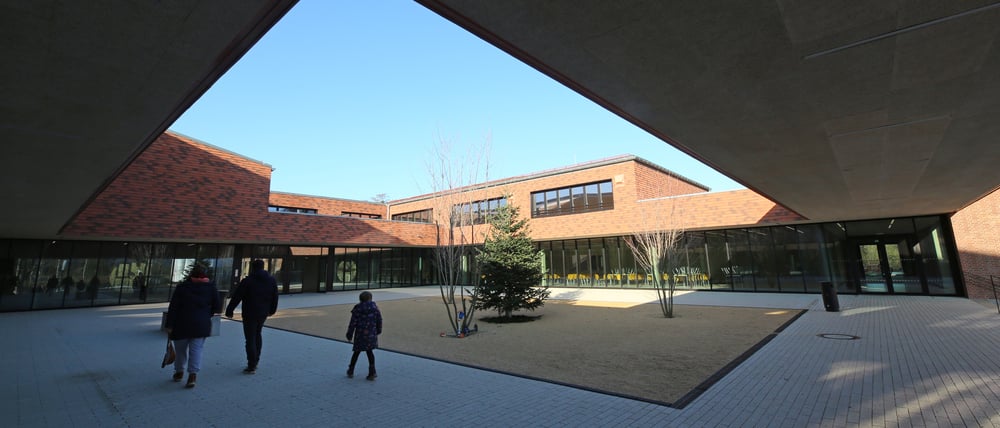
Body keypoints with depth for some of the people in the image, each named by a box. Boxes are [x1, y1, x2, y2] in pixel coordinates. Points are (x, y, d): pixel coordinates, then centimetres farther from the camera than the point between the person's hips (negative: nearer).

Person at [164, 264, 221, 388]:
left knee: (180, 349, 17)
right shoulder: (211, 287, 0)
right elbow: (217, 304, 2)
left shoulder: (182, 287, -4)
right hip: (201, 324, 0)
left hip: (182, 323, 0)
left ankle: (179, 372, 31)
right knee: (196, 350, 2)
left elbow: (173, 307, -6)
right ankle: (193, 375, -10)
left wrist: (169, 324, -3)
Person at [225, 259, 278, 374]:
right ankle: (255, 361, 28)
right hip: (263, 313, 5)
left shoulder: (247, 281, -12)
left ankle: (251, 366, 1)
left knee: (250, 339, 0)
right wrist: (272, 310, 24)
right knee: (257, 335, 22)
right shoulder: (272, 280, 4)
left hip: (250, 314, -5)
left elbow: (236, 298, -11)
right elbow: (275, 297, 11)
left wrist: (229, 311, -2)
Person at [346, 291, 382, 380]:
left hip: (360, 334, -1)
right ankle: (372, 372, 8)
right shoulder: (375, 308, -1)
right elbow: (379, 320, 5)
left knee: (357, 352, 16)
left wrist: (349, 335, 3)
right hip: (371, 334, 2)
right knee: (369, 351, 14)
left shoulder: (357, 309, -8)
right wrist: (378, 331, 20)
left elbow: (353, 323, -7)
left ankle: (350, 371, 30)